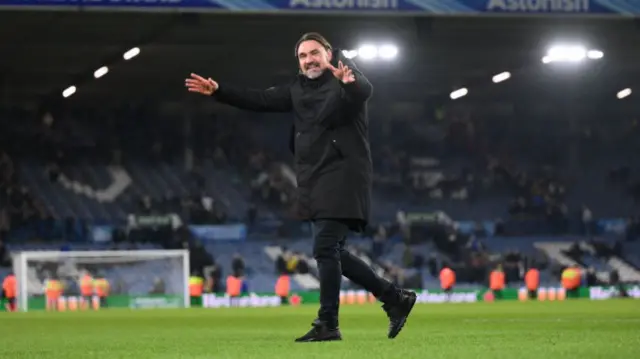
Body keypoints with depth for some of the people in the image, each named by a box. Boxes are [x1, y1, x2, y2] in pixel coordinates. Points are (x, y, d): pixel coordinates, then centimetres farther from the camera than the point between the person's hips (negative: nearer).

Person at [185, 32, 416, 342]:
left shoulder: (345, 78, -6)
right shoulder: (298, 89, 15)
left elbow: (365, 91, -28)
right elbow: (260, 100, 19)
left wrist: (350, 83, -51)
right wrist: (218, 91, 12)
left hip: (342, 176, -8)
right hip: (315, 183, 8)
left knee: (325, 248, -13)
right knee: (332, 253, 8)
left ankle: (328, 324, -8)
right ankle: (395, 298, 19)